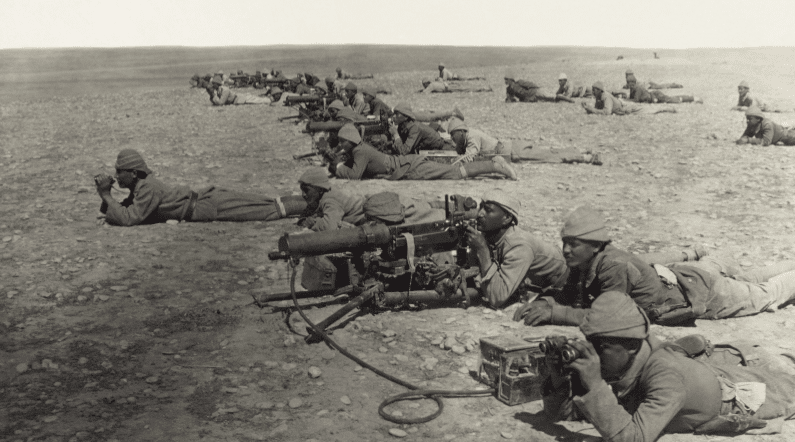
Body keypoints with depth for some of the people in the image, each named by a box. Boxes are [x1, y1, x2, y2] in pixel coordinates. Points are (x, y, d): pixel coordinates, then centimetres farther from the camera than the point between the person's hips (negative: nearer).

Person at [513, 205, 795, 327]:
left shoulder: (615, 266, -40)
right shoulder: (582, 265, -17)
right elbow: (572, 296, -6)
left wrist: (555, 313, -46)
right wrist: (545, 303, -27)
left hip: (702, 293, -5)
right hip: (682, 275, 5)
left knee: (764, 295, 20)